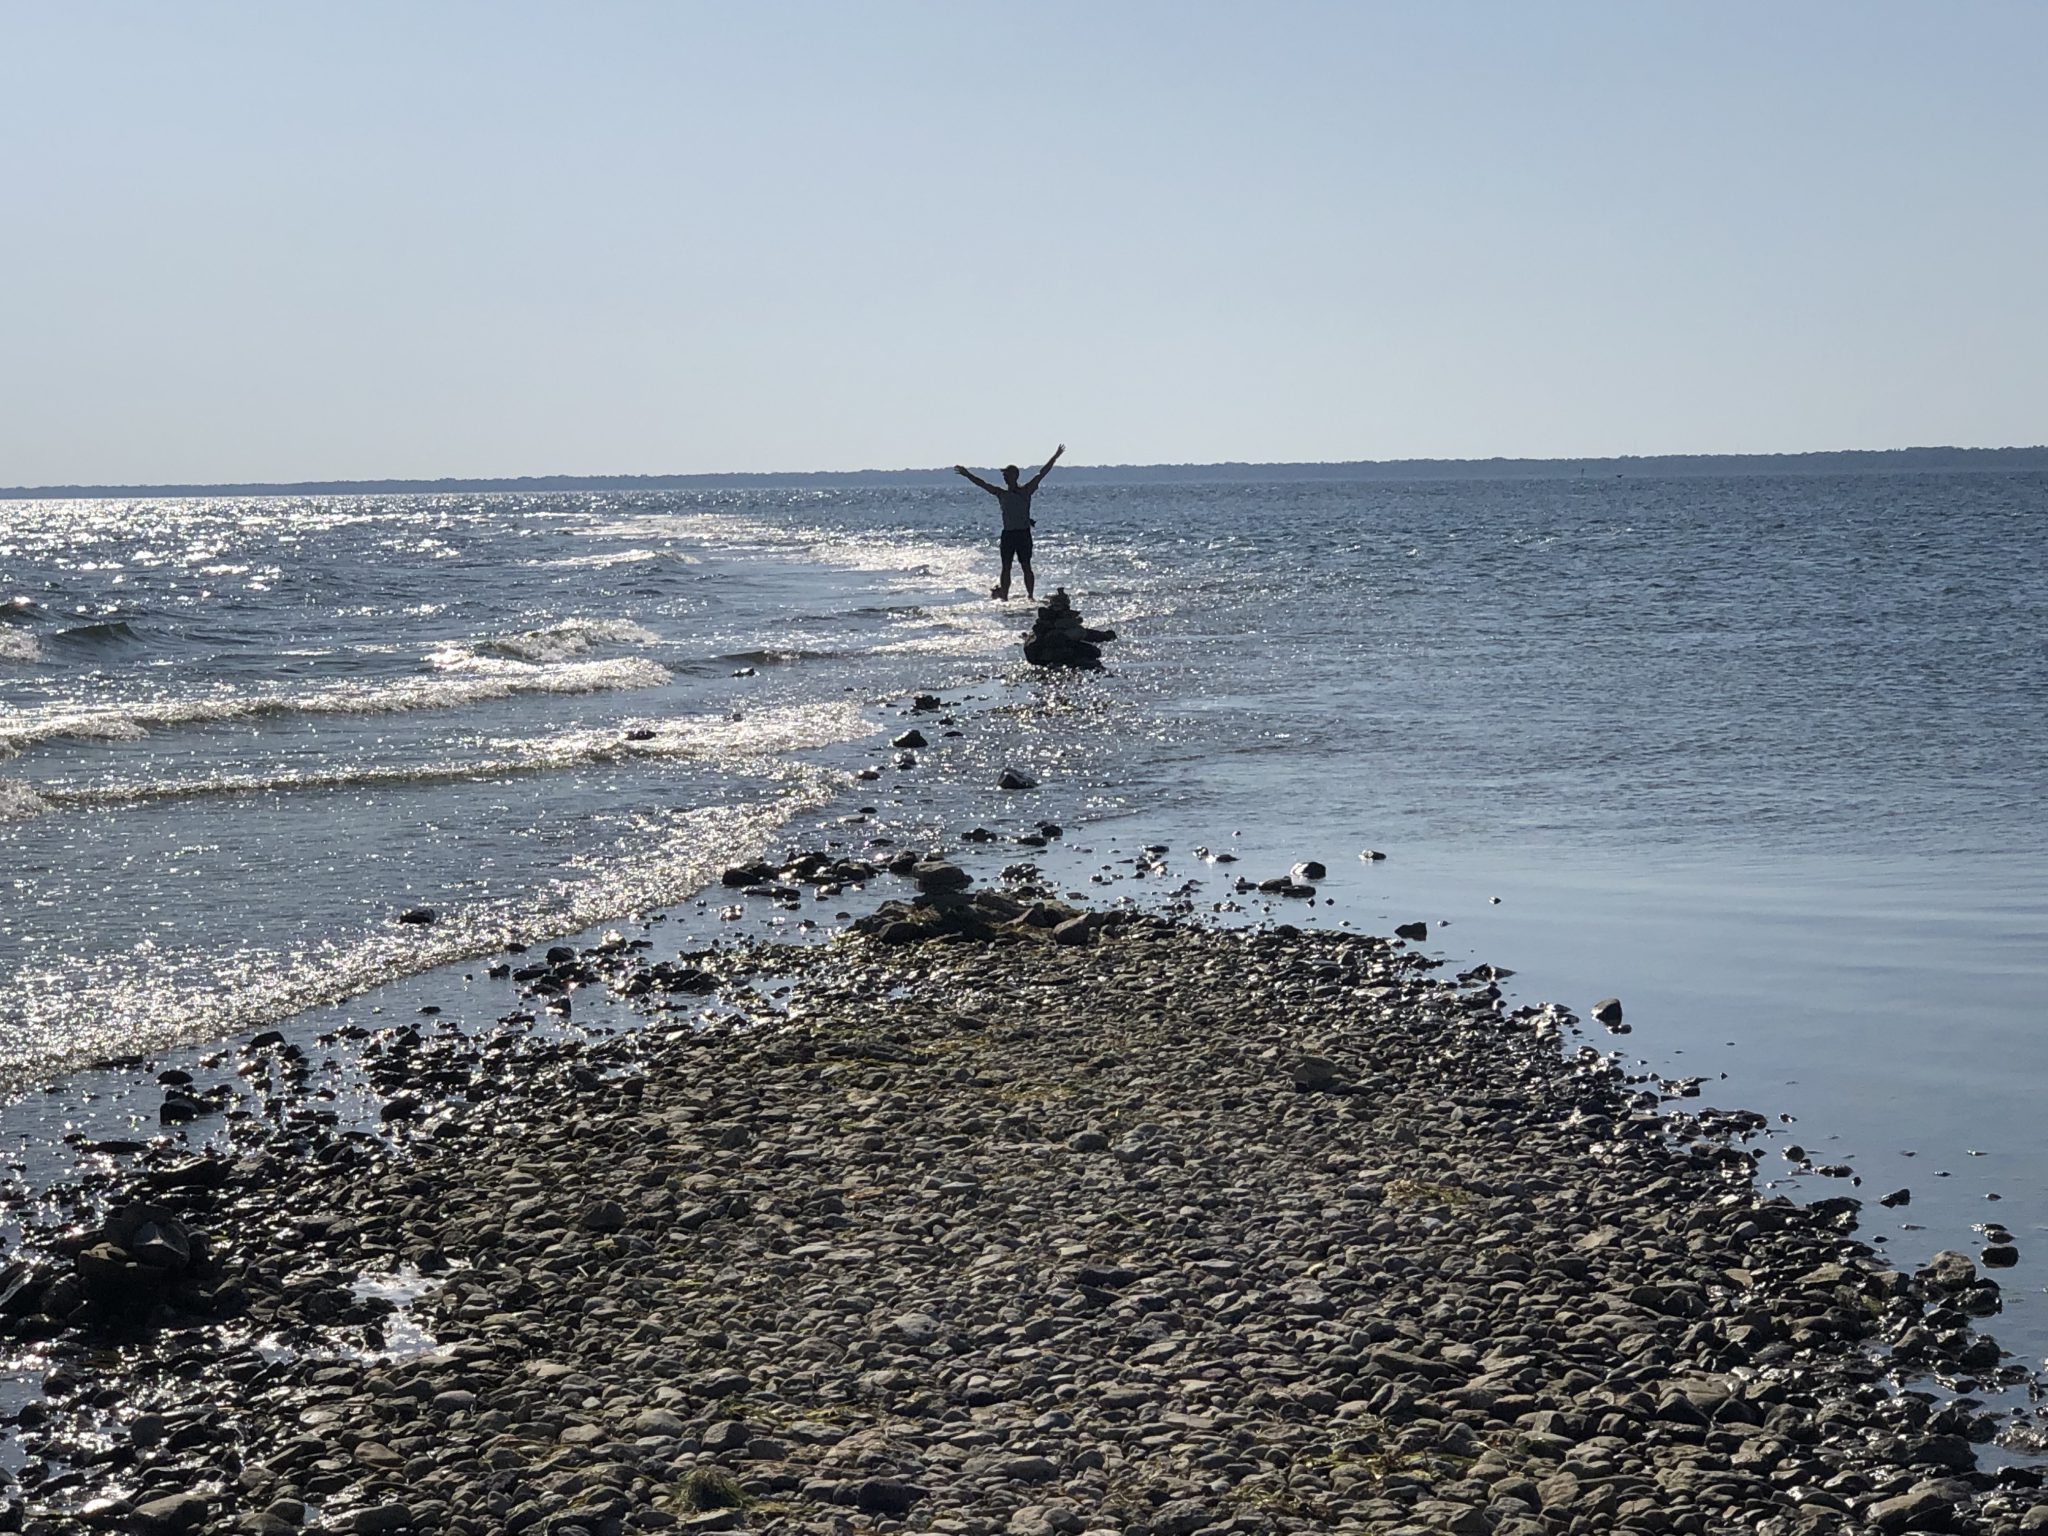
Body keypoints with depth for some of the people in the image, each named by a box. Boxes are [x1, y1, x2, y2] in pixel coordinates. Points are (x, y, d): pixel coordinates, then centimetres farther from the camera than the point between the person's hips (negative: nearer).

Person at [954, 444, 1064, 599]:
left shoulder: (1026, 491, 1)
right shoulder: (1001, 493, 8)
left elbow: (1042, 473, -1)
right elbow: (982, 483, 10)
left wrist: (1055, 457, -5)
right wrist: (967, 474, 5)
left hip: (1023, 533, -2)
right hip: (1008, 534, 2)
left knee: (1026, 567, 0)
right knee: (1006, 567, 2)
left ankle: (1031, 595, 3)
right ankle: (1004, 596, 5)